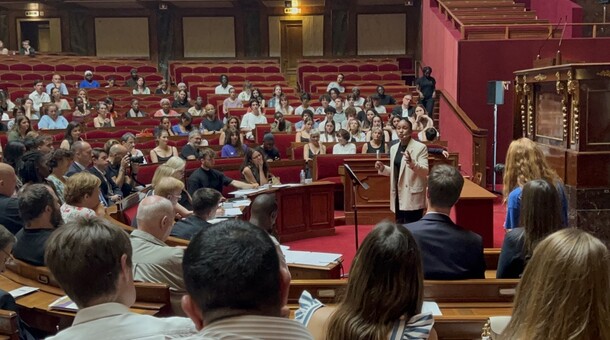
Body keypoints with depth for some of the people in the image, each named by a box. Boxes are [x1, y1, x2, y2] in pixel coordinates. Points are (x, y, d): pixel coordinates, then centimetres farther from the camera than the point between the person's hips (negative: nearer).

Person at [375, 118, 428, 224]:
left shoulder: (420, 147, -8)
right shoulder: (394, 148, 12)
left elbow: (425, 171, -14)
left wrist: (412, 163, -31)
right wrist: (382, 168, 1)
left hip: (413, 197, -6)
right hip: (398, 196, 6)